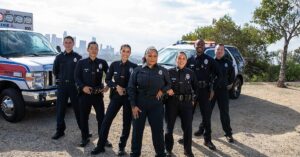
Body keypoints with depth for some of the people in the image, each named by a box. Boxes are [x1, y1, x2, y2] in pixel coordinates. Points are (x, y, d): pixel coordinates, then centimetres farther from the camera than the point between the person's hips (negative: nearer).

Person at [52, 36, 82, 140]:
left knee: (78, 108, 4)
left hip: (74, 86, -2)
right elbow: (55, 71, 16)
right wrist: (60, 79, 9)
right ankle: (60, 130, 18)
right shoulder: (59, 57, 7)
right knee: (60, 109, 6)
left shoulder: (78, 57, -1)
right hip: (62, 86, 3)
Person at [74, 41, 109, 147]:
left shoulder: (102, 63, 3)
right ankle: (85, 138, 24)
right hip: (84, 94, 0)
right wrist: (83, 87, -14)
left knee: (101, 117, 2)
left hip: (98, 94, 0)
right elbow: (77, 77, 1)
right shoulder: (81, 63, 2)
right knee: (83, 117, 8)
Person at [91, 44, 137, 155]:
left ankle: (122, 147, 20)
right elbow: (107, 80, 5)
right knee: (106, 121, -1)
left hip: (129, 97, -1)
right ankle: (100, 146, 12)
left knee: (127, 123, 5)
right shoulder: (114, 65, 4)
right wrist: (116, 86, -12)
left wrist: (126, 89, -13)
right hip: (116, 96, 1)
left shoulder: (134, 66, -1)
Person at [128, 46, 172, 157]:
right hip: (140, 104, 0)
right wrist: (133, 105, -7)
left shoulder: (162, 71, 2)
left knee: (158, 130, 7)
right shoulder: (138, 70, 0)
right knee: (137, 129, 8)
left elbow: (169, 84, 12)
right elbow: (131, 88, 0)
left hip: (156, 105, 0)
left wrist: (162, 90, -9)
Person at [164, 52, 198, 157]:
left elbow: (195, 87, 14)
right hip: (172, 102, -1)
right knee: (169, 127, 6)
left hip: (186, 103, 1)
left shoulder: (190, 73, 5)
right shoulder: (170, 72, -1)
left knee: (188, 127, 5)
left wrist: (193, 97, 5)